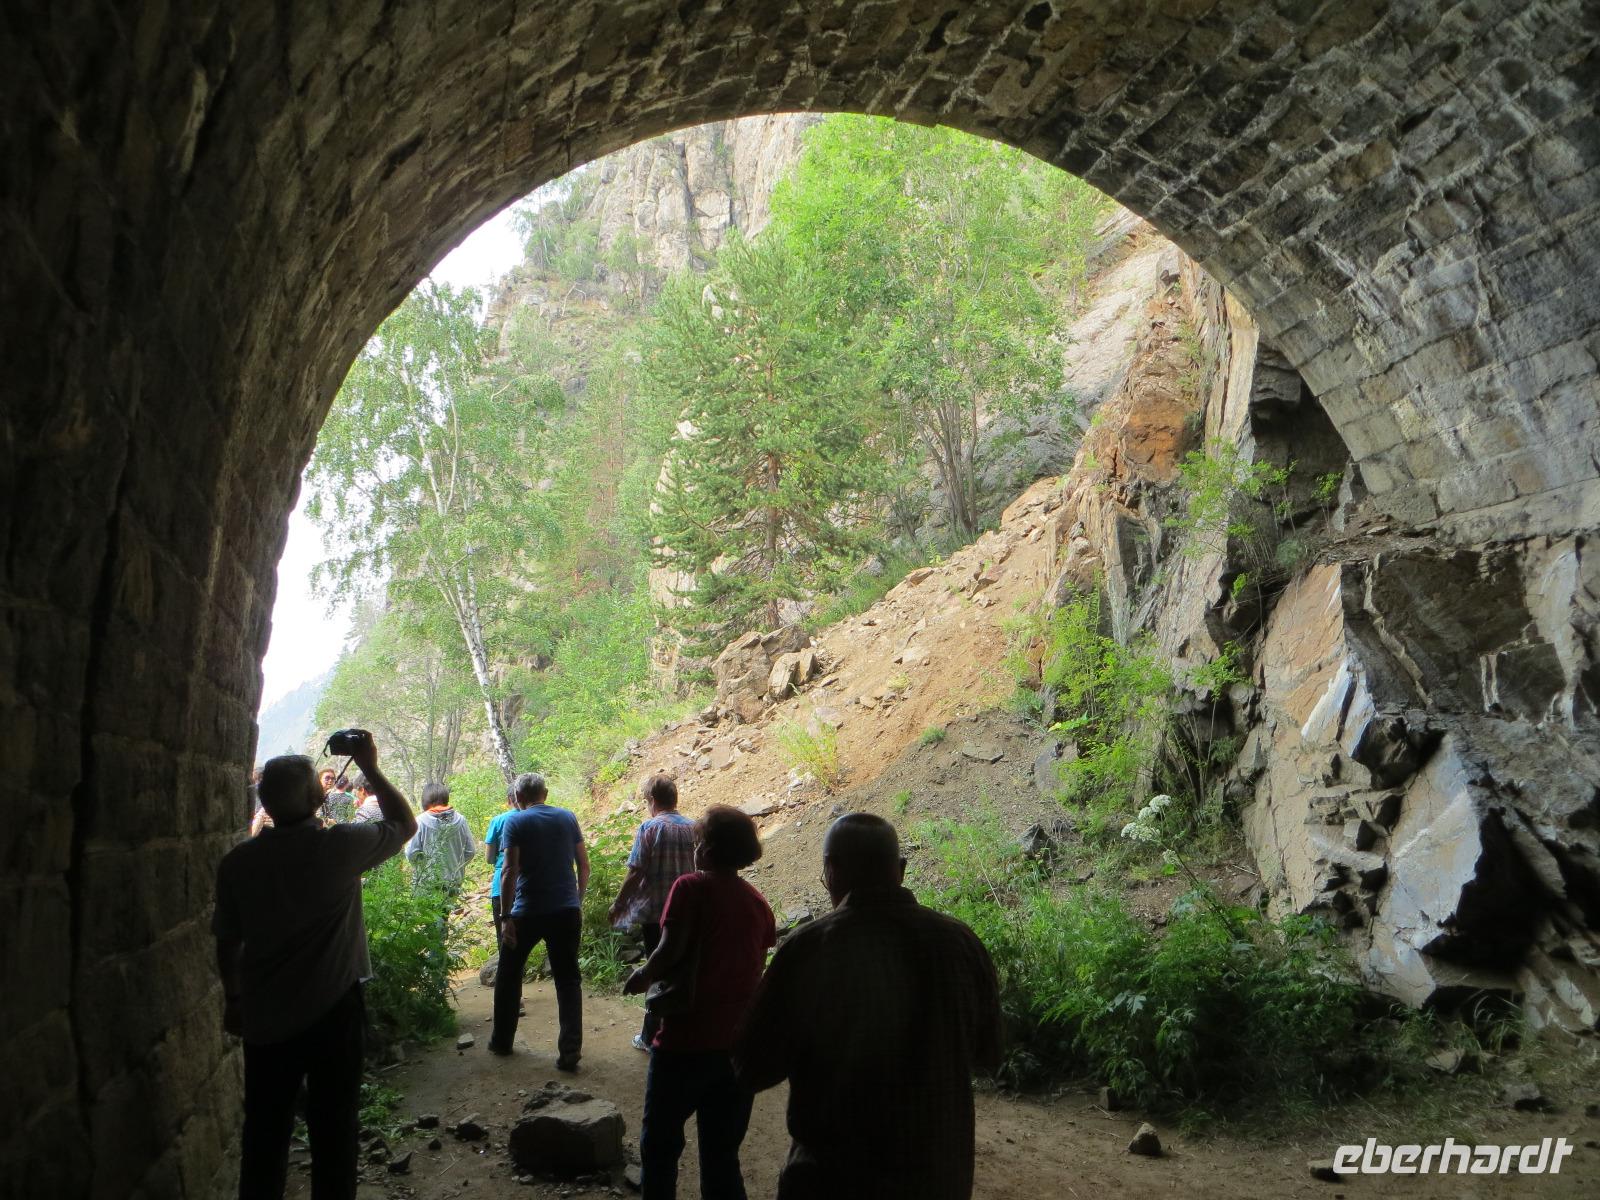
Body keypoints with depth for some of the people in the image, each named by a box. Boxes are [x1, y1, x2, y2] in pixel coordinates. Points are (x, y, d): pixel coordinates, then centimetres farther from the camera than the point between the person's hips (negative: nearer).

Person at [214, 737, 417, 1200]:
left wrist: (232, 998, 21)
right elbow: (405, 824, 4)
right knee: (333, 1129, 8)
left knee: (265, 1131, 16)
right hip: (332, 1013, -3)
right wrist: (371, 768, 9)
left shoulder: (237, 861, -5)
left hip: (264, 1018, 3)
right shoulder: (341, 846, -14)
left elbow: (227, 940, 6)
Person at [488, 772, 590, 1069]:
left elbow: (510, 870, -13)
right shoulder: (568, 818, 6)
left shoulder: (515, 822, -6)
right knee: (568, 979, 7)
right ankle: (570, 1051, -1)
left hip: (529, 912, -3)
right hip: (567, 911, 3)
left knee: (508, 975, 18)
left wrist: (505, 916, -10)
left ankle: (502, 1041, 28)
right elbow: (584, 866, 8)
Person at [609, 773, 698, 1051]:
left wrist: (618, 903, -1)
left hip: (655, 913, -4)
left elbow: (635, 873, -13)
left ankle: (652, 1037, 13)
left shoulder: (650, 828, -11)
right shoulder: (694, 829, 3)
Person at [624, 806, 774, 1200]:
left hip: (688, 1040, -5)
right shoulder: (757, 901, 6)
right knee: (722, 1153, 15)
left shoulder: (692, 887, -10)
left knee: (660, 1144, 13)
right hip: (740, 1044, 5)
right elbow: (755, 966, 10)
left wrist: (642, 976, 0)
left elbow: (670, 950, -19)